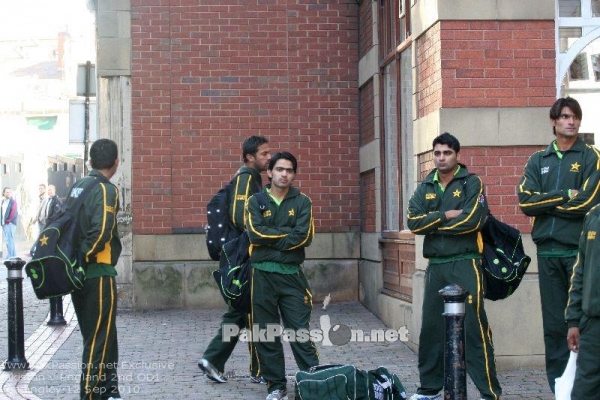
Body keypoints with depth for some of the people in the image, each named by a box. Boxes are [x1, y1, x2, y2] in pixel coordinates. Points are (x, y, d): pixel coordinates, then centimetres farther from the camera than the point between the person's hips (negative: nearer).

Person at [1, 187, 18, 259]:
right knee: (10, 240, 13)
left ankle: (9, 257, -11)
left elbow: (14, 212, -11)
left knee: (8, 240, -12)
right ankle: (13, 256, 21)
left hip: (10, 223, -7)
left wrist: (8, 220, -11)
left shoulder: (13, 201, -3)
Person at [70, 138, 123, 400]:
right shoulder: (106, 190, -12)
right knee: (99, 340, -2)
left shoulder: (77, 187, 12)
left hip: (78, 274, 8)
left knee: (98, 337, 16)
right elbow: (101, 232, -23)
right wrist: (84, 257, -11)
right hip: (97, 274, -8)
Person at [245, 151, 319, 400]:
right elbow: (255, 234, -11)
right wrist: (287, 233, -8)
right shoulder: (255, 202, 7)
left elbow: (304, 237, -9)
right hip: (263, 275, 1)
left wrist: (270, 239, -9)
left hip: (292, 274, -1)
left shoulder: (302, 202, 6)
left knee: (301, 332, -3)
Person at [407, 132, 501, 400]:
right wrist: (446, 216, -13)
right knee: (431, 328, 9)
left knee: (474, 327, -8)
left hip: (465, 264, -5)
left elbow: (472, 219, -15)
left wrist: (432, 224, -6)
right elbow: (414, 221, -1)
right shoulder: (425, 187, 13)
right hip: (435, 266, 5)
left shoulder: (471, 183, -1)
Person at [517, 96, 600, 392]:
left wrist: (546, 202, -3)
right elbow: (525, 202, 0)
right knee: (554, 322, 5)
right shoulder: (538, 161, 14)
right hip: (547, 250, 3)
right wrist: (564, 196, -8)